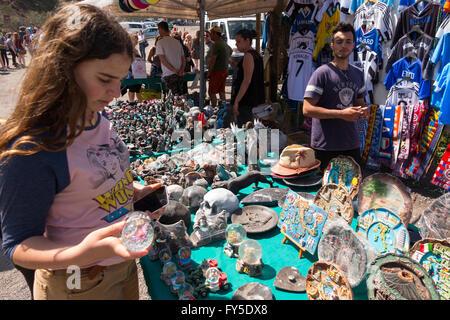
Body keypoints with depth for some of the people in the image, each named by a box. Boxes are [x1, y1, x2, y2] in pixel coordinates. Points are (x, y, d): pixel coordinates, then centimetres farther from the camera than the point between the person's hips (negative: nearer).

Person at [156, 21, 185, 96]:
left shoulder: (160, 42, -4)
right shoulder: (177, 42, 14)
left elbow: (163, 60, -13)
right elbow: (183, 59, 9)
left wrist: (175, 71, -12)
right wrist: (181, 70, -4)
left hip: (169, 74, -6)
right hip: (180, 74, 6)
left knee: (175, 96, -5)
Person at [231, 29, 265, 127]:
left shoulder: (248, 56, -15)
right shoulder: (256, 54, 15)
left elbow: (247, 81, -23)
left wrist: (236, 101, -24)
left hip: (245, 101, -10)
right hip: (254, 99, 10)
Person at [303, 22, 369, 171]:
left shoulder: (358, 74, 14)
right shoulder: (322, 73, -8)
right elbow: (307, 109, -15)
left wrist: (363, 111, 0)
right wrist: (341, 114, -20)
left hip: (352, 146, 6)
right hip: (325, 147, -6)